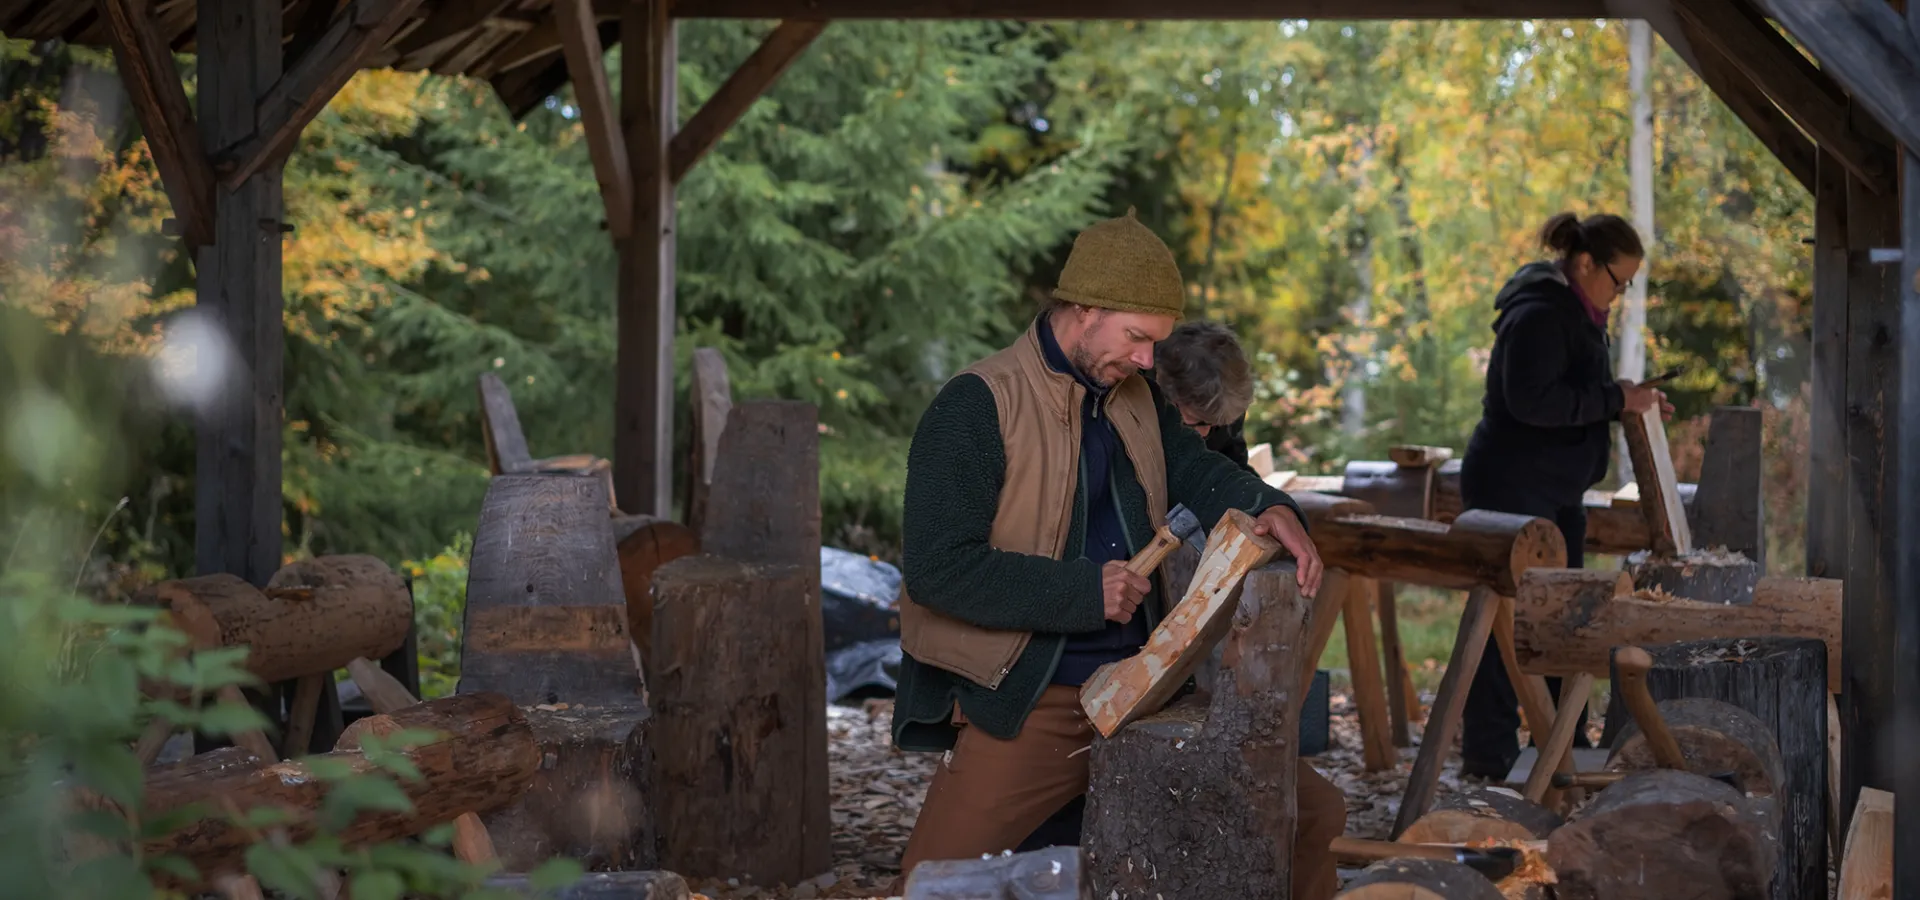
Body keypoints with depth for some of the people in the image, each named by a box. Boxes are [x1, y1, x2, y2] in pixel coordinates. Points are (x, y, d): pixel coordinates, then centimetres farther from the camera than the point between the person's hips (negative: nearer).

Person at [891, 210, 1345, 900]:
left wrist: (1270, 510, -5)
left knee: (1310, 816, 2)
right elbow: (935, 568, -16)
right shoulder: (977, 409, -11)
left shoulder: (1135, 401, 12)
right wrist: (1086, 590, -17)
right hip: (1030, 701, -6)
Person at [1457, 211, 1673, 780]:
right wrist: (1616, 399, -22)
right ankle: (1489, 754, -2)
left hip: (1557, 492, 11)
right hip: (1512, 487, -11)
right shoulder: (1538, 314, -18)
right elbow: (1532, 400, -27)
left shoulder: (1578, 313, 15)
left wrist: (1629, 399, 7)